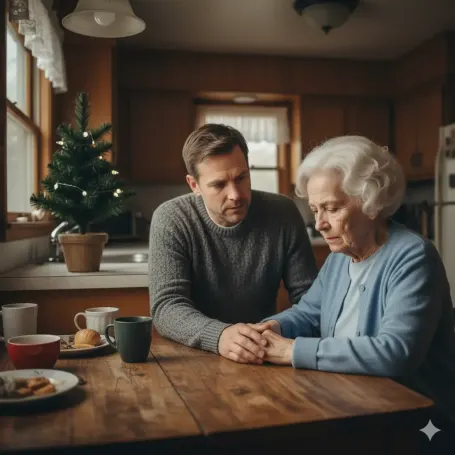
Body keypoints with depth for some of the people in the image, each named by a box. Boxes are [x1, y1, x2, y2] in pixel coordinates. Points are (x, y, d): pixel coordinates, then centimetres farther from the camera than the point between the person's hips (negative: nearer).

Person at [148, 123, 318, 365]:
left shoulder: (283, 213, -7)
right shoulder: (170, 220, -12)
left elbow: (309, 296, -3)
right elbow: (166, 305, -18)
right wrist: (218, 336, -36)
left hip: (263, 356, 1)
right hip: (193, 356, 0)